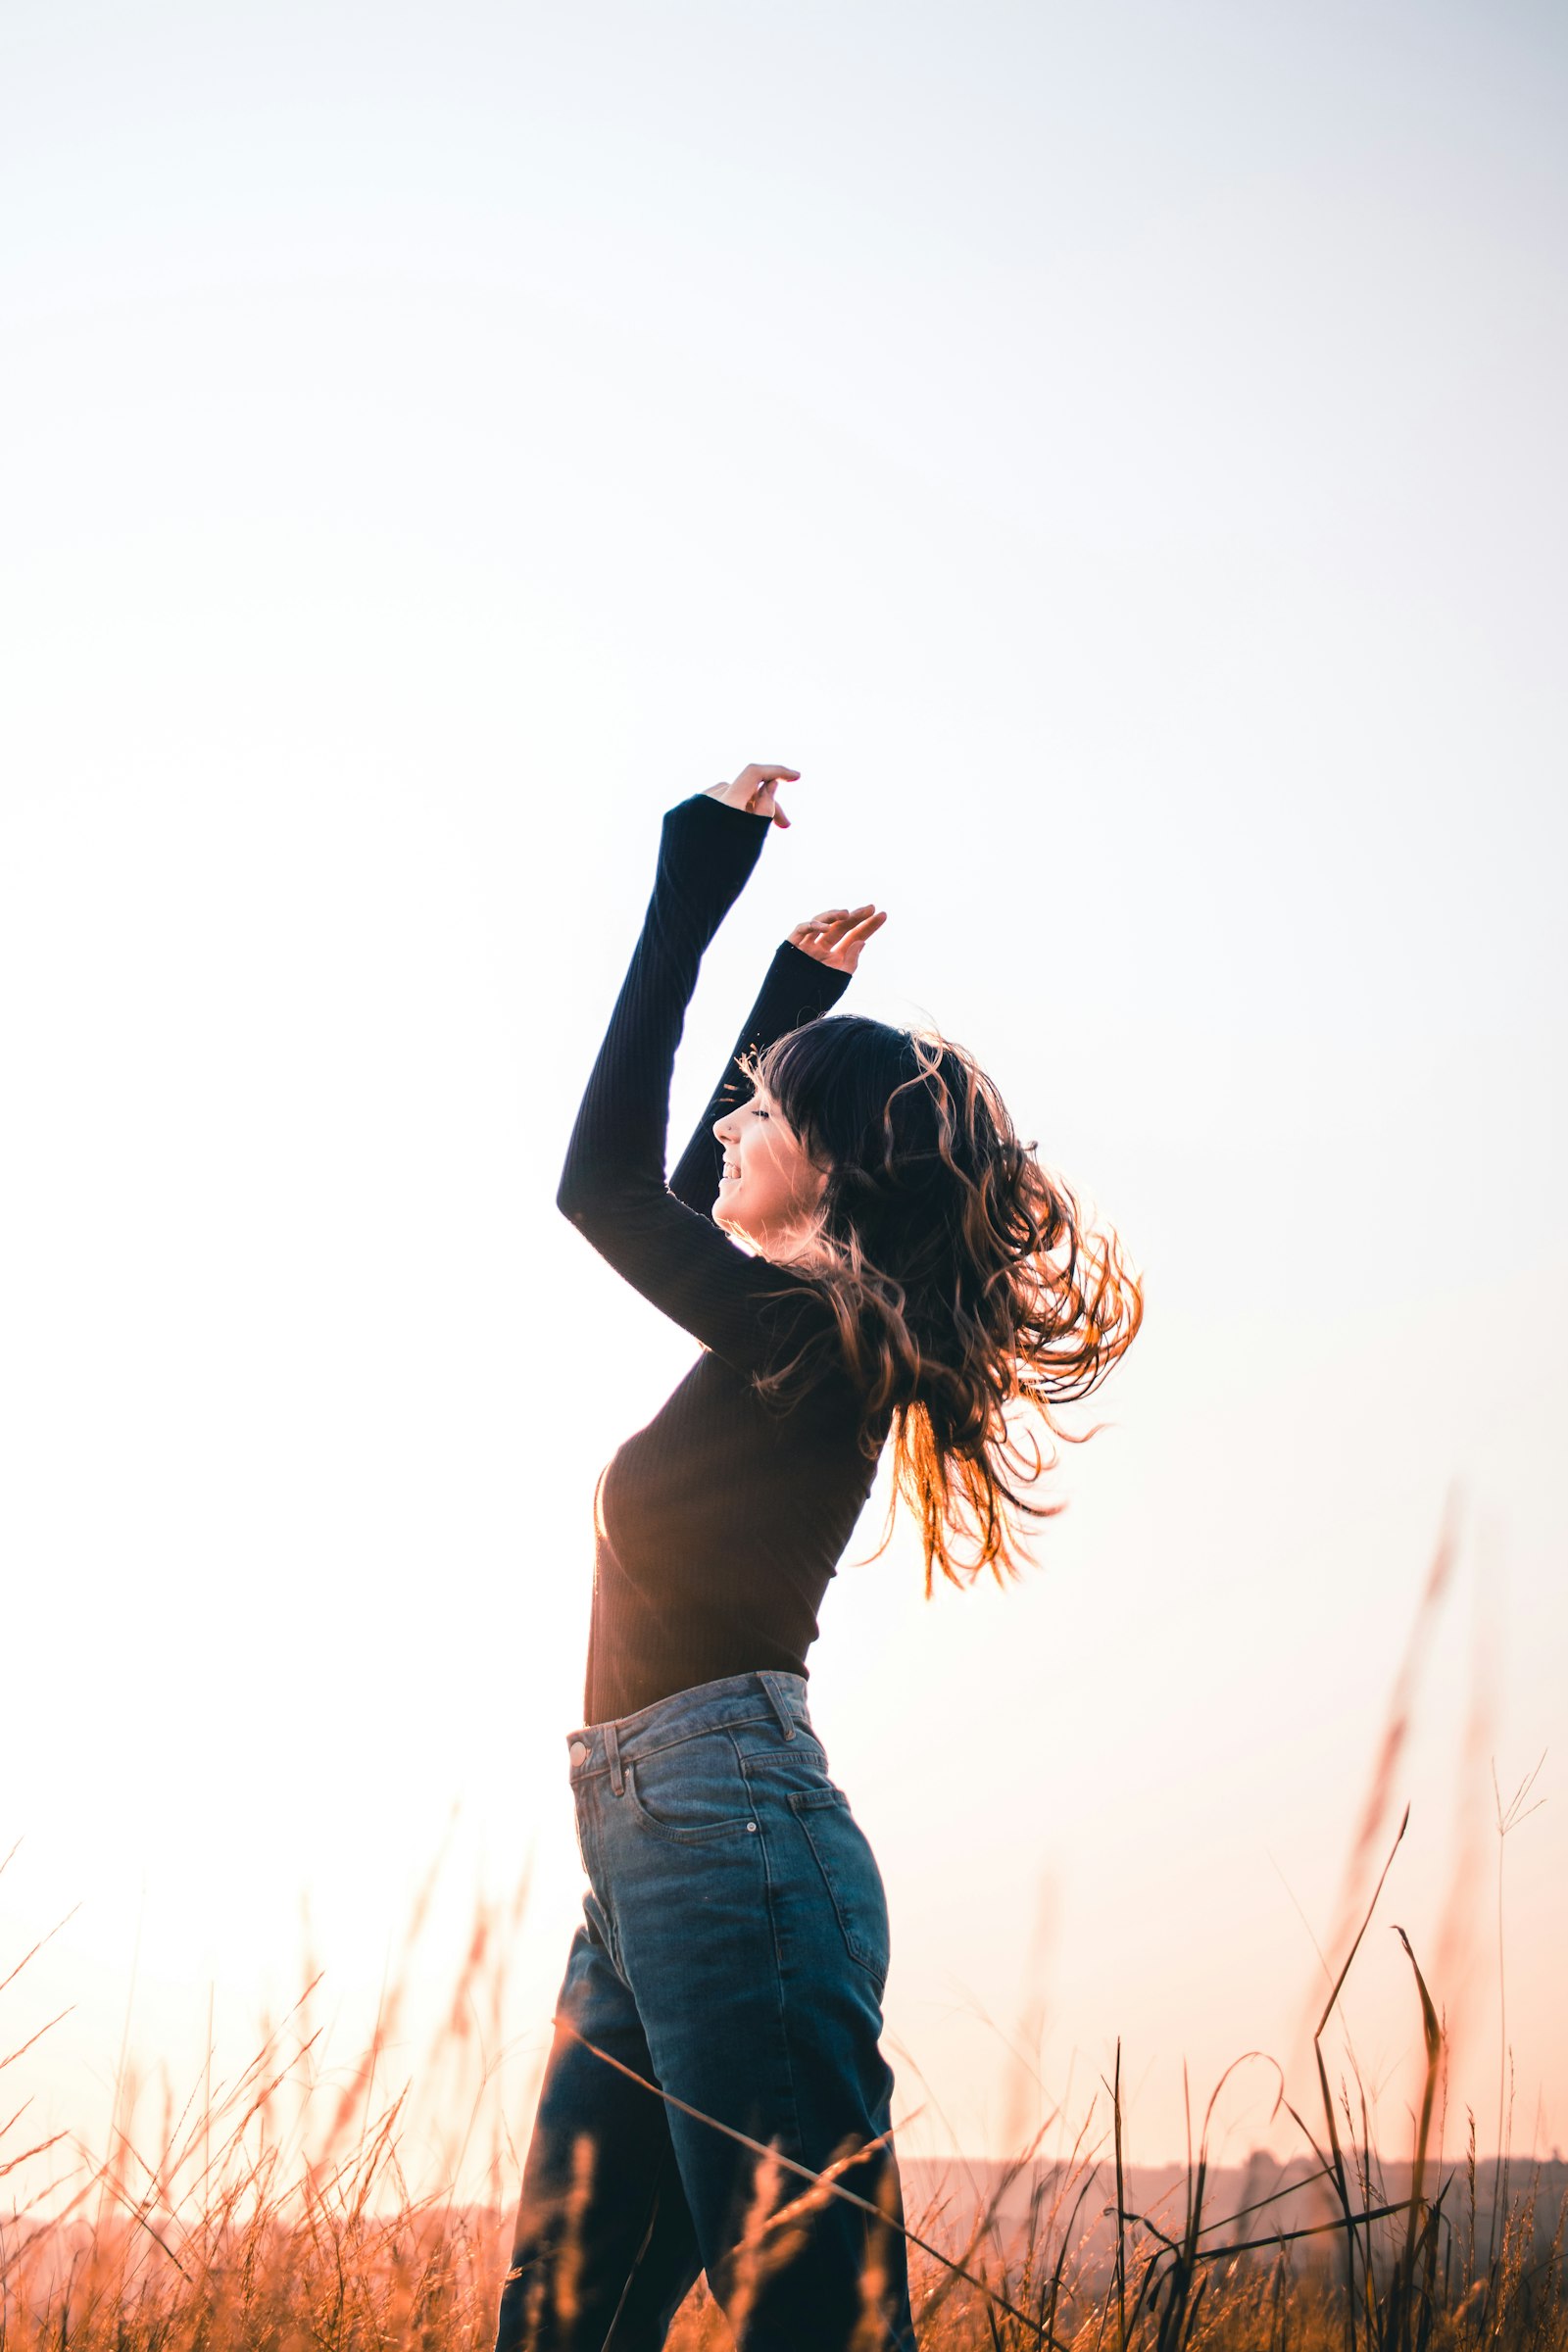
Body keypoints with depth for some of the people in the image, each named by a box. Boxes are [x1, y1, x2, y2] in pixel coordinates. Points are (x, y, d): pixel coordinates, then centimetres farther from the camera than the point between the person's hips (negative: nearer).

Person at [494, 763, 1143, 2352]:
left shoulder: (811, 1332, -9)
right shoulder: (813, 1339, 17)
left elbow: (605, 1185, -11)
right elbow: (684, 1202, 35)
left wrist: (692, 896, -5)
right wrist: (793, 991, 33)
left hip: (725, 1833, -10)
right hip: (655, 1853, 10)